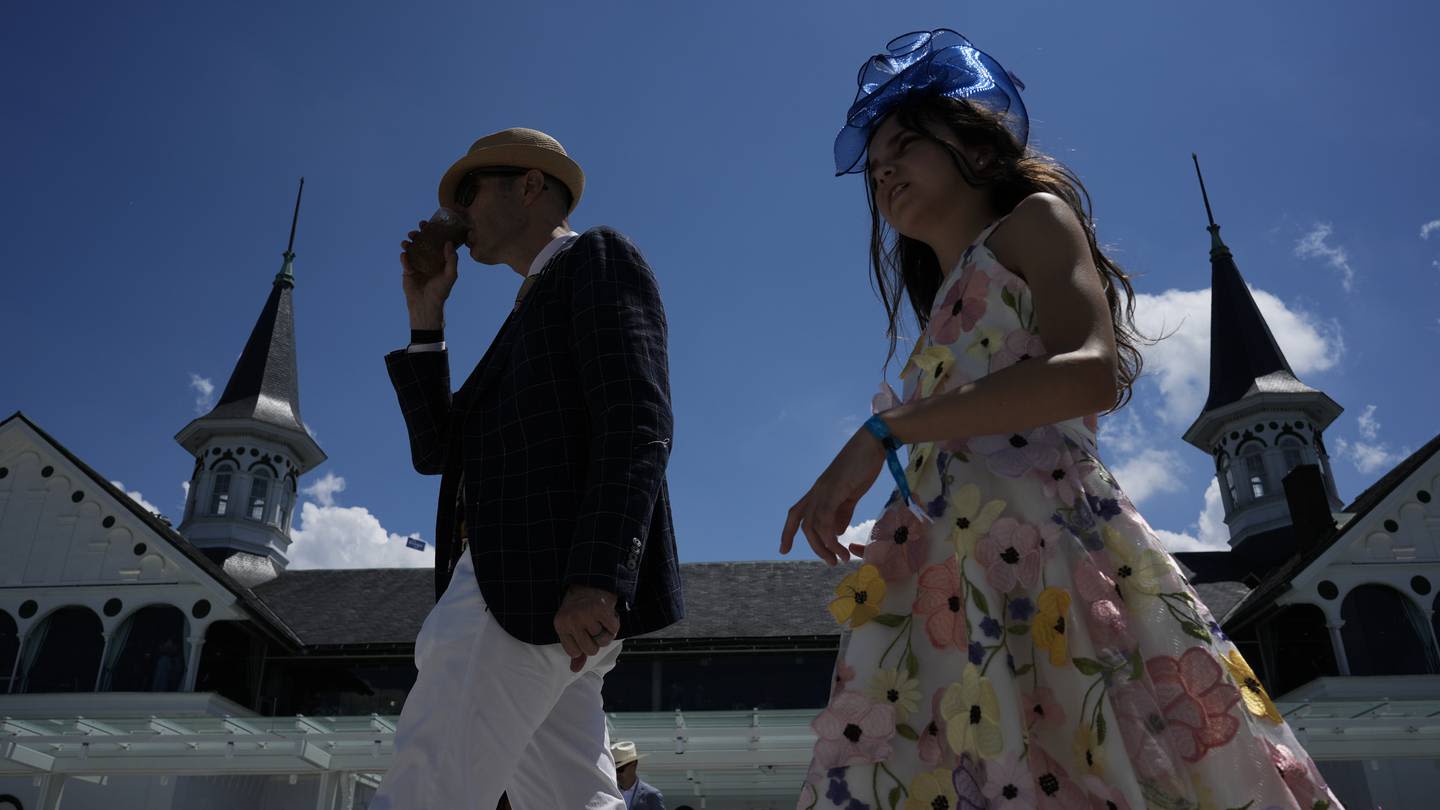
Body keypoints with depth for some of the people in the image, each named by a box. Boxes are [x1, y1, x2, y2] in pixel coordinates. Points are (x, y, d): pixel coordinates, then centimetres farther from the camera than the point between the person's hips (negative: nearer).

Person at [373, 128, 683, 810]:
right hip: (520, 588, 9)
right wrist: (425, 318, 20)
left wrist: (595, 579, -25)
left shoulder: (598, 258, 4)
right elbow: (437, 451, 24)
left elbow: (637, 426, -13)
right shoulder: (530, 314, 31)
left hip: (547, 577, -9)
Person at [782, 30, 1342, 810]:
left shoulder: (1033, 219, 10)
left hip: (1045, 545, -7)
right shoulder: (946, 318, 31)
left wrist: (883, 431, -16)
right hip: (956, 587, 7)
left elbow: (1092, 372, -11)